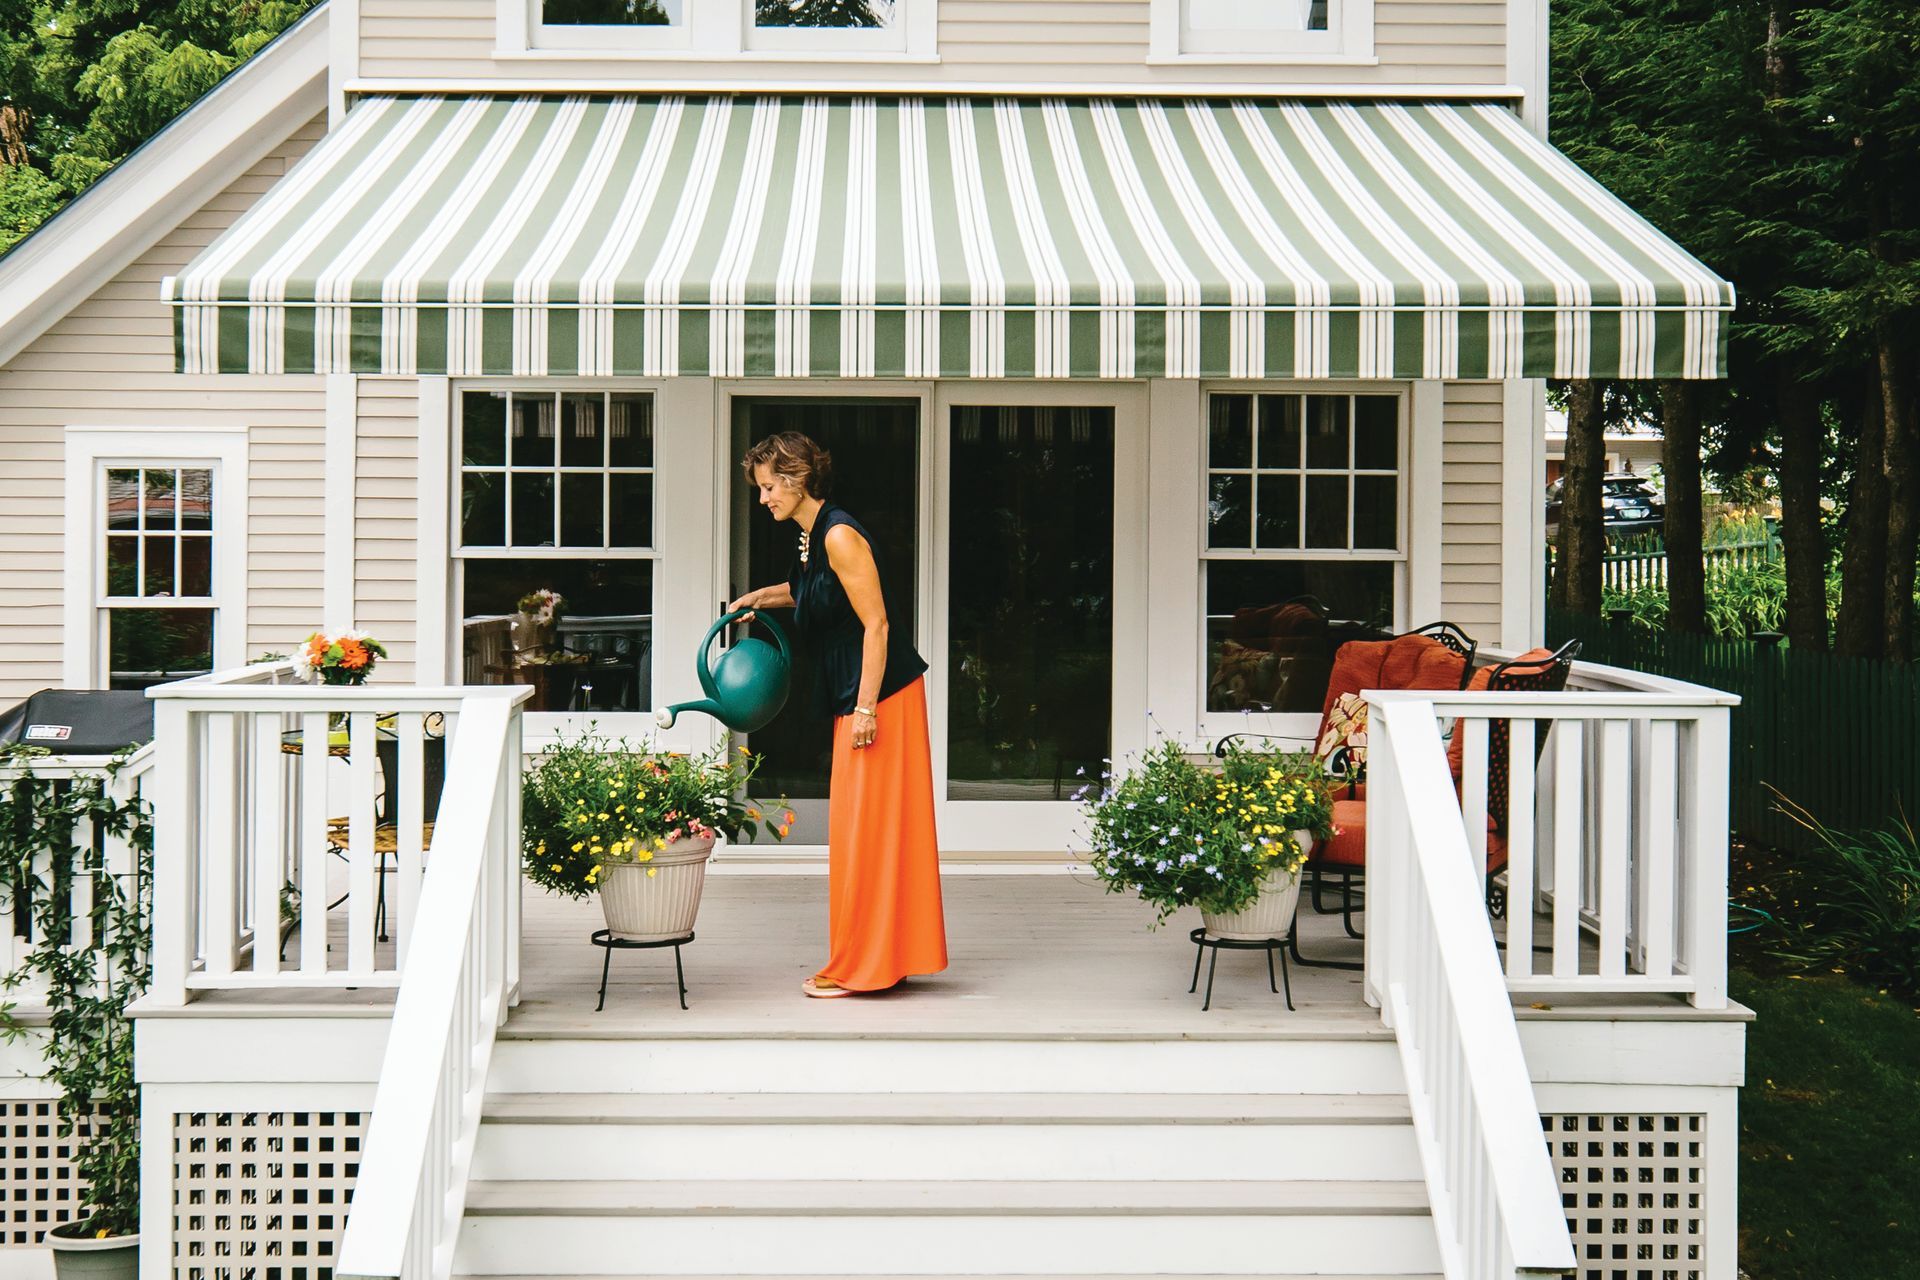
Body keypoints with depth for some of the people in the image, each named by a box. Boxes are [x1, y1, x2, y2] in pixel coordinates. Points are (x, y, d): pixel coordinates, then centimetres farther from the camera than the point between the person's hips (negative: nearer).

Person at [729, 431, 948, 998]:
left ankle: (861, 967, 2)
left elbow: (876, 624, -20)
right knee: (862, 825, 13)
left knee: (868, 824, -4)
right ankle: (871, 958, 20)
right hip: (853, 696, 10)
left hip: (881, 692, -10)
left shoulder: (839, 535, -17)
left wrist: (866, 707, -22)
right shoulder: (811, 537, 11)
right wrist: (761, 597, 21)